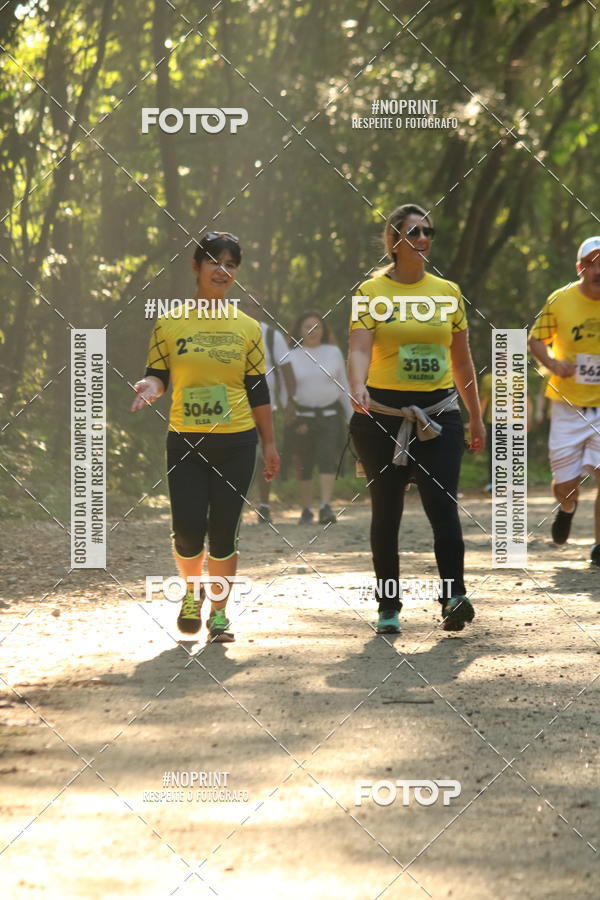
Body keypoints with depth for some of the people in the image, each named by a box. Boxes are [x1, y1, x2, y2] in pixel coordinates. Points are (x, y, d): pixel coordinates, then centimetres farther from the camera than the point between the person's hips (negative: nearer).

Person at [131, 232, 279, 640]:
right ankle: (192, 591, 23)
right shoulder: (170, 324, 2)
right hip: (185, 441, 0)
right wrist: (150, 387, -20)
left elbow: (258, 391, 8)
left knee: (224, 531, 0)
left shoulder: (247, 327, 5)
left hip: (236, 442, 1)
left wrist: (269, 444, 6)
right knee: (188, 531, -7)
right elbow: (157, 374, 4)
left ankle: (219, 612, 14)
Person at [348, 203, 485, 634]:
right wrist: (358, 388, -35)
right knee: (386, 511, 5)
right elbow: (360, 348, -15)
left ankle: (454, 595, -18)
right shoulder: (371, 292, -1)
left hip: (439, 412, 2)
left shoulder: (447, 292, 9)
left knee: (443, 505, -13)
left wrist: (476, 417, 17)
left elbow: (462, 360, 15)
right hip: (385, 414, -2)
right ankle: (389, 607, 13)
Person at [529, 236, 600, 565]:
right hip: (568, 407, 1)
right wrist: (553, 364, -14)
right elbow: (535, 339, 5)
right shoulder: (560, 300, -6)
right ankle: (568, 508, 44)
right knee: (564, 485, 7)